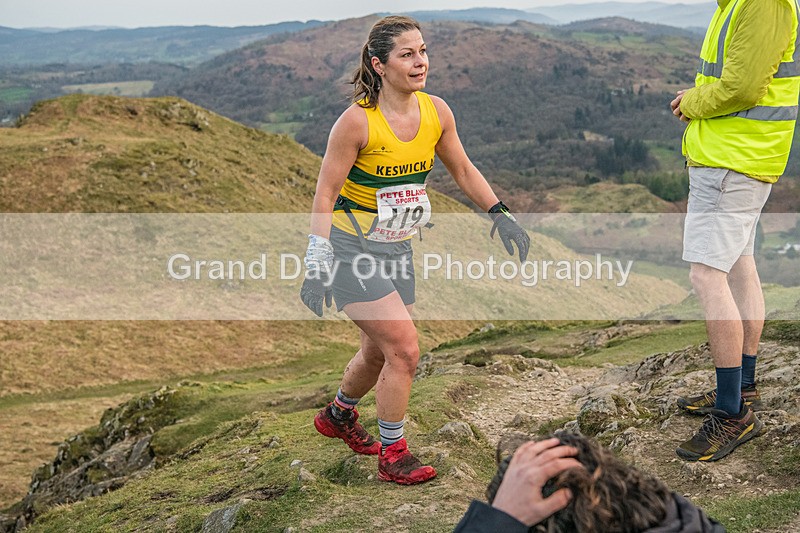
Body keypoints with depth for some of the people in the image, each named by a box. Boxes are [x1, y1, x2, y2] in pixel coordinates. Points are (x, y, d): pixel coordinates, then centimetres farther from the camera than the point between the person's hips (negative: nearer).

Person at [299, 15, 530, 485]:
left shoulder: (436, 112, -4)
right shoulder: (357, 120, -20)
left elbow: (462, 169, 11)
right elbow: (326, 192, -16)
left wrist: (499, 213, 2)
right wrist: (317, 264, -22)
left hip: (398, 251, 6)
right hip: (352, 252, -6)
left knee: (380, 352, 18)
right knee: (405, 350, -13)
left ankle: (339, 415, 47)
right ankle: (392, 455, 6)